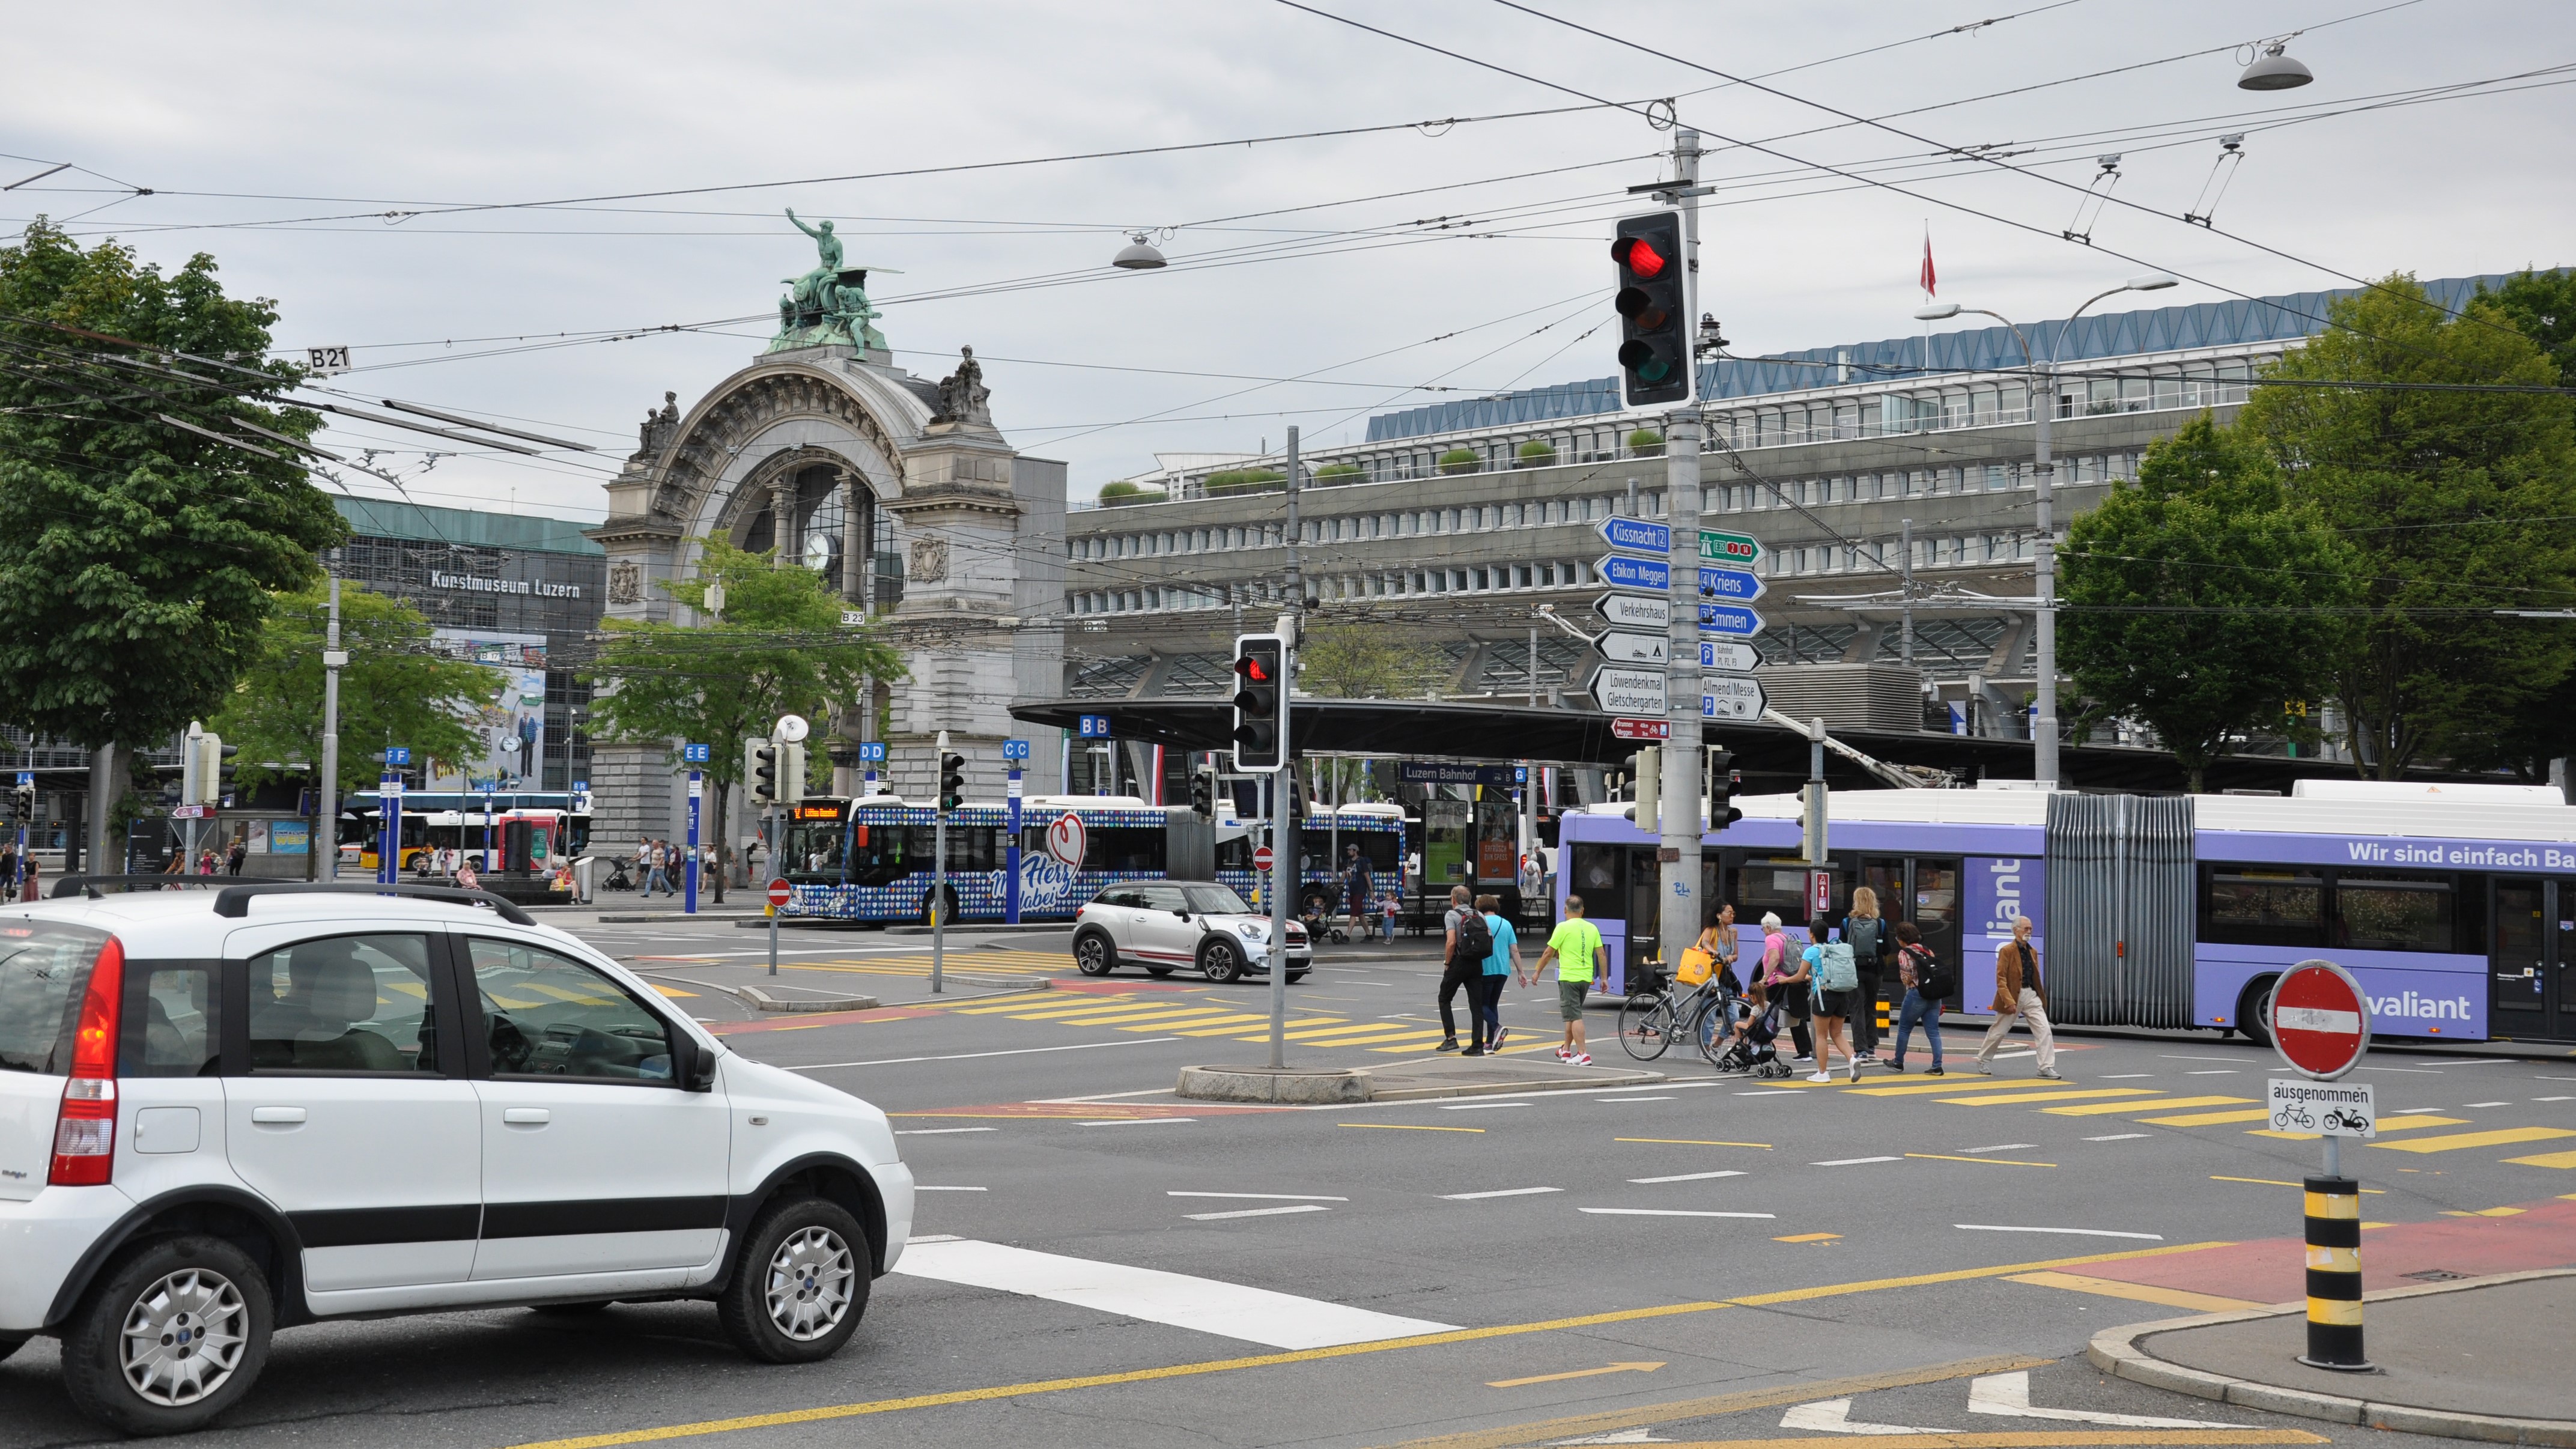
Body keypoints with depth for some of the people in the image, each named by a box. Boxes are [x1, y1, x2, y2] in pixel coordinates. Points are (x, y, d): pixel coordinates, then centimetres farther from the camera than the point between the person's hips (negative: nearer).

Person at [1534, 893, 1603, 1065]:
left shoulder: (1563, 927, -9)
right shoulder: (1592, 928, 6)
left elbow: (1549, 953, -5)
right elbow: (1601, 954, 5)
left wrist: (1537, 972, 7)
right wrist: (1603, 978, 12)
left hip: (1568, 978, -6)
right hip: (1586, 978, 6)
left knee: (1575, 1017, -6)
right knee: (1572, 1014, 20)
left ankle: (1583, 1055, -13)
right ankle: (1566, 1050, 31)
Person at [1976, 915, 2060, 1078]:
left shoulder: (2033, 952, 11)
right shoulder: (2007, 951, -11)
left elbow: (2036, 978, 17)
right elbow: (2000, 979, -15)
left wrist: (2042, 996, 13)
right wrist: (2009, 1001, -23)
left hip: (2031, 996, 5)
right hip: (2013, 996, -5)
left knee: (2044, 1031, -8)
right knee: (1998, 1031, 8)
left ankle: (2046, 1067, -6)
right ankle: (1983, 1060, 27)